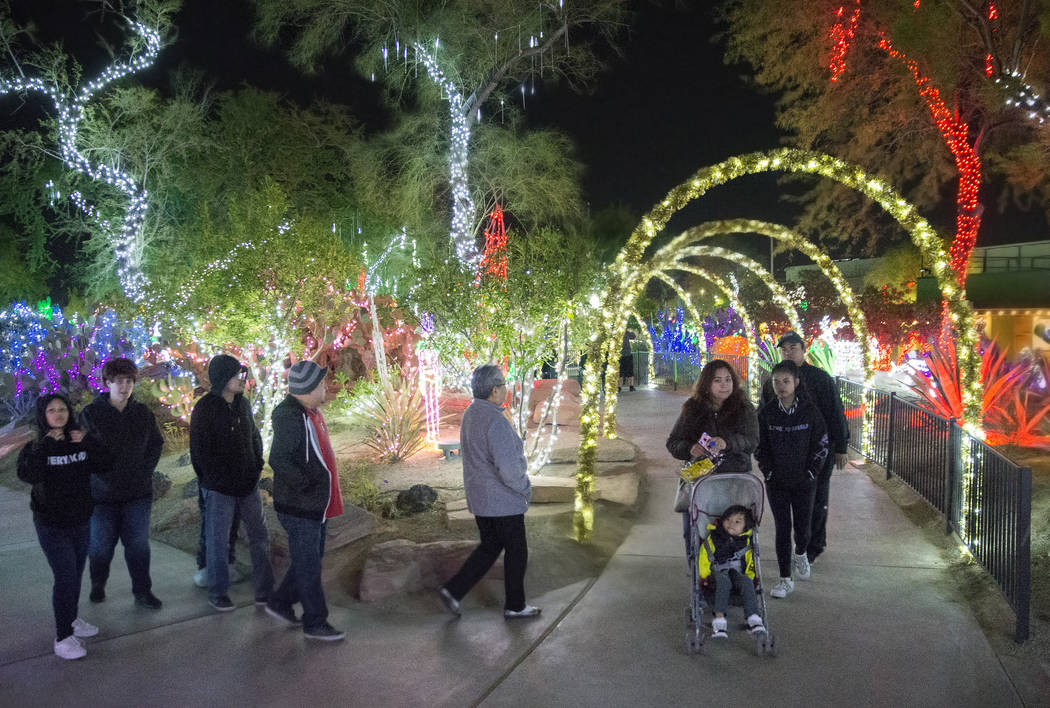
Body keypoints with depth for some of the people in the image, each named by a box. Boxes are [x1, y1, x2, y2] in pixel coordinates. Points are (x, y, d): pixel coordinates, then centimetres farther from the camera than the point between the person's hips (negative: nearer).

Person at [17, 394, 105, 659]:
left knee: (76, 574, 15)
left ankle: (71, 620, 34)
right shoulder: (36, 447, -8)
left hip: (82, 521, 4)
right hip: (52, 525, -4)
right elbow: (28, 475, -26)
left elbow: (100, 465, -6)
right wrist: (45, 444, -27)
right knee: (65, 578, -8)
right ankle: (62, 637, 1)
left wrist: (88, 443, -18)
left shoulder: (79, 441, 3)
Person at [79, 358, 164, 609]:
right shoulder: (91, 413, -5)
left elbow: (156, 444, 11)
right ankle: (98, 585, 36)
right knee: (101, 544, 11)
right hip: (102, 493, -1)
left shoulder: (143, 413, 3)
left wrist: (145, 471, 1)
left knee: (138, 543, 4)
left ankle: (142, 592, 15)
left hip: (139, 492, 2)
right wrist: (103, 476, -11)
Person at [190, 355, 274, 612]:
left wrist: (257, 466, 7)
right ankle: (217, 593, 19)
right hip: (219, 489, -6)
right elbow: (200, 452, -11)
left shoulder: (242, 403, 8)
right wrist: (218, 481, -12)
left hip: (248, 484, 6)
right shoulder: (205, 408, -11)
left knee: (259, 536, 9)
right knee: (218, 542, 4)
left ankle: (265, 590, 18)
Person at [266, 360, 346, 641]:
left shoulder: (310, 412, 9)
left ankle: (279, 602, 38)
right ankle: (315, 623, 18)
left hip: (317, 505, 10)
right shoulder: (290, 417, -23)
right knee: (308, 566, 4)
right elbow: (278, 460, -31)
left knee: (311, 559, 22)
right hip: (299, 509, -10)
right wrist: (304, 485, -24)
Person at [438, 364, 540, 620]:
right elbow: (509, 469, -28)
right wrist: (526, 489, -10)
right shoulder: (495, 421, -26)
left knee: (489, 547, 21)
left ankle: (453, 589, 15)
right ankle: (515, 605, 24)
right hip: (503, 500, -8)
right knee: (516, 551, 10)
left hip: (479, 497, 9)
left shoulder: (470, 414, 5)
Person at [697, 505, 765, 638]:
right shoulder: (713, 538, 4)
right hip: (718, 573, -2)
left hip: (738, 573, 2)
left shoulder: (746, 542, 11)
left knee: (747, 582, -34)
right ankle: (719, 619, -49)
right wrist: (704, 577, -5)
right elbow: (703, 558, 4)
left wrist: (750, 577, 2)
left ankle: (753, 618, -42)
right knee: (723, 582, -39)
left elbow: (750, 562, 18)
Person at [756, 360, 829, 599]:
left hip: (804, 482, 0)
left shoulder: (809, 411, -7)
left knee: (803, 527, 10)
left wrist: (811, 472, -5)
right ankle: (785, 579, 7)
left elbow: (821, 445, -1)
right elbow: (759, 446, 3)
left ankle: (800, 554, 44)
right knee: (782, 528, -2)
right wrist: (768, 471, -4)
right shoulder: (766, 413, -5)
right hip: (776, 482, 0)